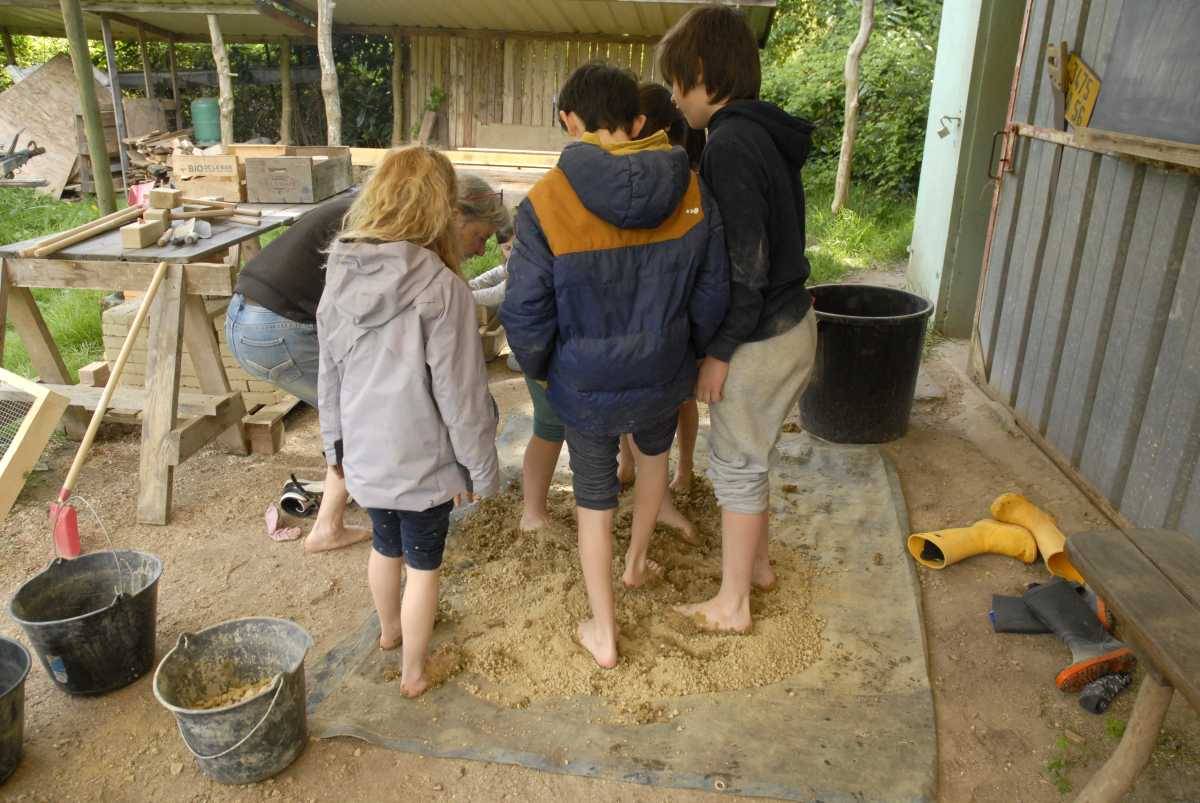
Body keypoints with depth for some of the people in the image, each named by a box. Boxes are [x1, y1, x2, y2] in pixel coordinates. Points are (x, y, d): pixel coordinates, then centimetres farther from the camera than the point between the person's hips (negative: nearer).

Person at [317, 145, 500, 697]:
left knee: (385, 544, 27)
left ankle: (390, 628, 51)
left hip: (364, 453, 6)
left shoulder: (340, 278, -4)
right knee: (424, 562, 14)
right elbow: (459, 392, -19)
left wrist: (334, 443, 19)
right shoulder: (441, 288, -23)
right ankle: (413, 670, 29)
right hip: (422, 459, -5)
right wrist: (482, 468, -8)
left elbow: (329, 375, 6)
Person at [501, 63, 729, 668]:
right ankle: (638, 561, 51)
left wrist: (539, 368, 7)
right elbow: (713, 294, -2)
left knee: (594, 499, 17)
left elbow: (525, 313, -14)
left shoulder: (545, 203, -18)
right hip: (664, 378, 3)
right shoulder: (692, 192, -10)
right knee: (654, 450, 35)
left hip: (584, 387, -2)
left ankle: (603, 634, 31)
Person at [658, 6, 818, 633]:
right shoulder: (769, 135, 8)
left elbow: (745, 266, -24)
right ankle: (757, 563, 42)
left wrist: (719, 351, -16)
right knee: (751, 457, 23)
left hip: (760, 340, -9)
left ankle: (732, 606, 22)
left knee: (736, 466, 6)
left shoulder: (729, 146, -22)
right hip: (793, 323, 9)